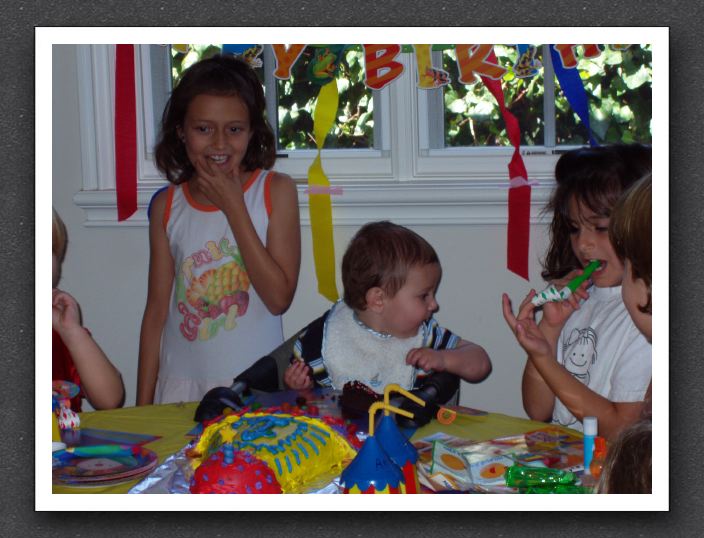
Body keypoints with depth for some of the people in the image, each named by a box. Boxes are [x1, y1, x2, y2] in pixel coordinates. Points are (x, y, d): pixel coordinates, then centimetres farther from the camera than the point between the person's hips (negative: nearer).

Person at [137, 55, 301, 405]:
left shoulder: (276, 191, -4)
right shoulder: (167, 206, 3)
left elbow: (279, 298, -12)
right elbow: (157, 309, 6)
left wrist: (233, 207, -14)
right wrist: (143, 405, 3)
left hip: (258, 388, -2)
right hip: (182, 388, 2)